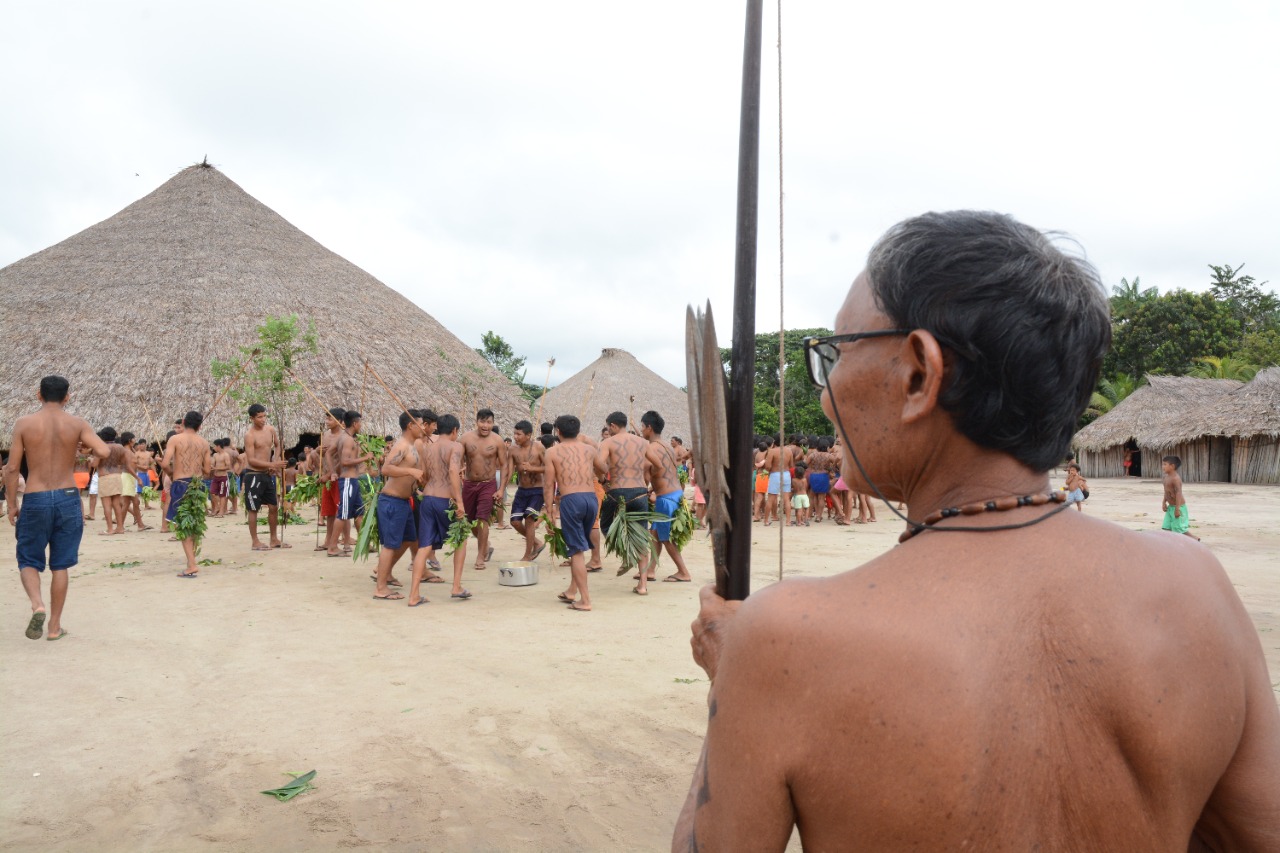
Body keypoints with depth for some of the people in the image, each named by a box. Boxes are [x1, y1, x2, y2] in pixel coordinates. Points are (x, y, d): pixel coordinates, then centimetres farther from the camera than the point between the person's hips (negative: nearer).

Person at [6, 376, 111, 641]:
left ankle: (37, 604, -14)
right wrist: (89, 447, 8)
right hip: (68, 498, 1)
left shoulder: (24, 423, -2)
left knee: (28, 560, 13)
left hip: (35, 500, -1)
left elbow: (12, 468, -3)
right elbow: (104, 452, -15)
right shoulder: (77, 424, -2)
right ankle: (55, 626, 15)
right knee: (60, 565, 11)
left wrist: (12, 504, 6)